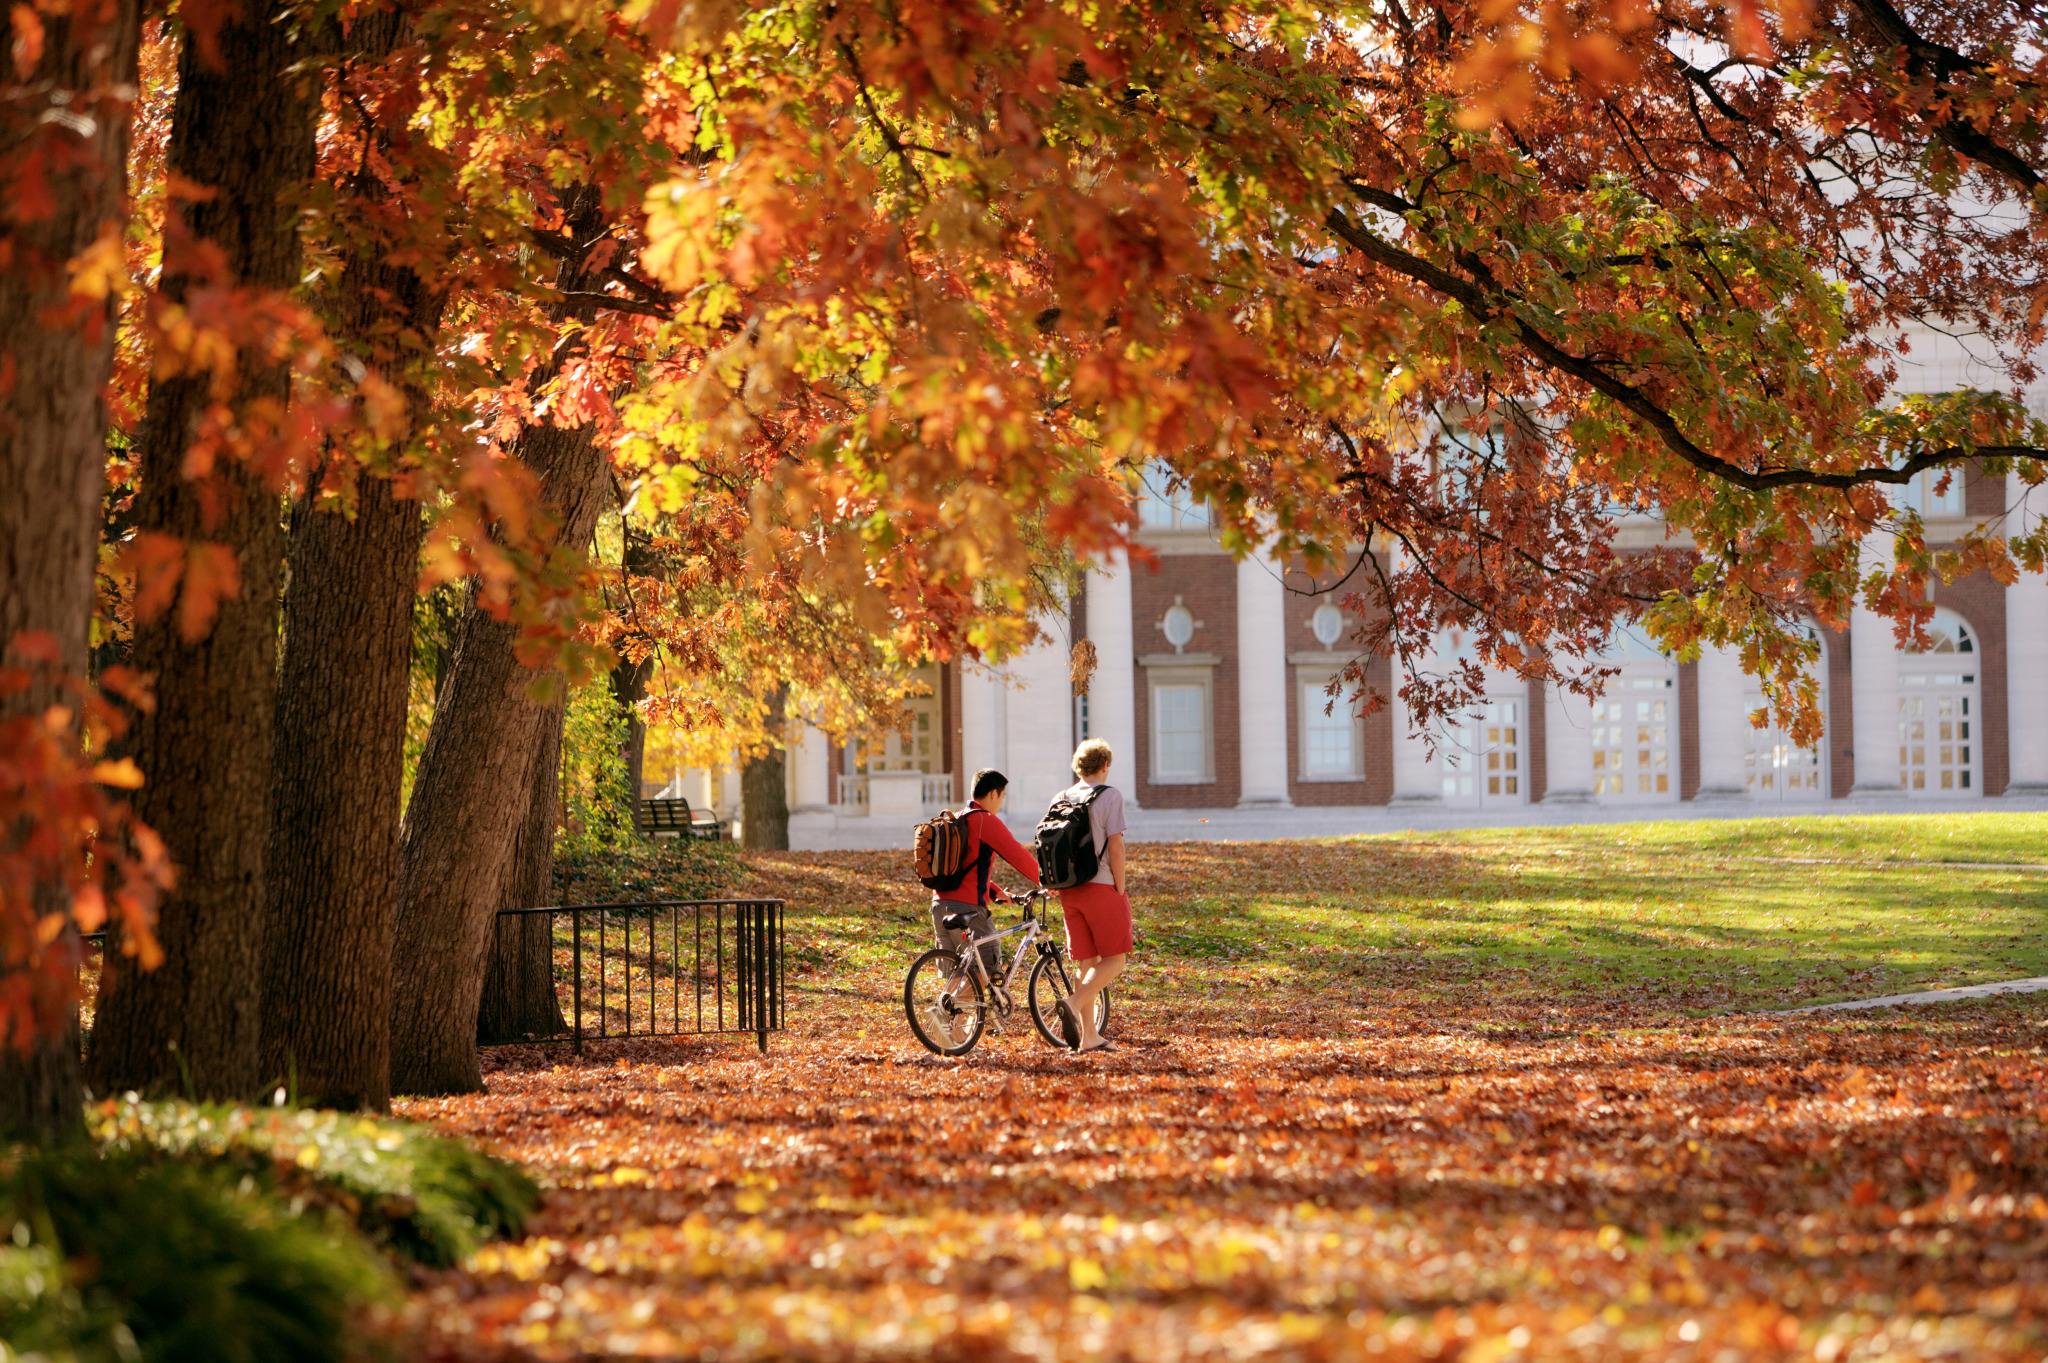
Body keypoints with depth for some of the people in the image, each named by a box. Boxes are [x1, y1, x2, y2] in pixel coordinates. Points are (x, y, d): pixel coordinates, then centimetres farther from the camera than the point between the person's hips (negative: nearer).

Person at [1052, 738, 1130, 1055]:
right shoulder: (1109, 795, -8)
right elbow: (1115, 847, -13)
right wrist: (1120, 889, -6)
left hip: (1069, 890, 6)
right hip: (1101, 886, -6)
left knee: (1087, 962, 11)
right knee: (1114, 960, 0)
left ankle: (1088, 1036, 8)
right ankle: (1074, 1003, -23)